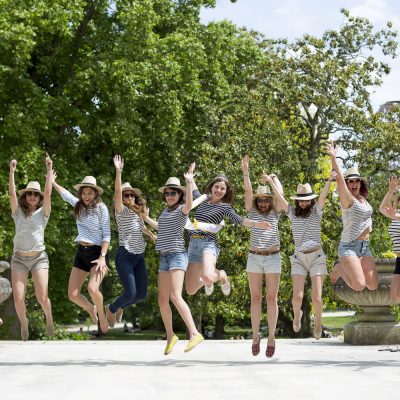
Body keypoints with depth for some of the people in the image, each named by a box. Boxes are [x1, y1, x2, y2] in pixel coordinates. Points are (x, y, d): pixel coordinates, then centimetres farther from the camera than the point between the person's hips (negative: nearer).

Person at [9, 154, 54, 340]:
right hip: (19, 258, 1)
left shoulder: (43, 212, 5)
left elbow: (48, 192, -6)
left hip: (39, 257, -1)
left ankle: (48, 317, 21)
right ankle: (24, 324, 21)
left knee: (42, 297, -11)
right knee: (18, 299, -8)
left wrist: (49, 169, -10)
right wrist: (12, 171, -11)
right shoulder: (18, 212, 8)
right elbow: (12, 193, -3)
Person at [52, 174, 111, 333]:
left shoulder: (101, 208, -8)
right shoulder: (79, 205, 7)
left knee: (92, 288, -28)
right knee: (73, 295, -1)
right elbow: (65, 194, 28)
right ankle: (90, 309, 31)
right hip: (81, 253, 6)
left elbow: (107, 235, -10)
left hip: (97, 252, -6)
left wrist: (102, 257, -19)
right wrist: (53, 183, 39)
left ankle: (101, 314, 2)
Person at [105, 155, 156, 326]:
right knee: (130, 293, -13)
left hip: (139, 256, 7)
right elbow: (117, 193, -22)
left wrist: (153, 236, 46)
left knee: (142, 293, 6)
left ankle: (120, 307, 34)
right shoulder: (122, 211, -6)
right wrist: (118, 172, -32)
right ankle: (111, 309, 17)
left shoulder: (138, 213, 14)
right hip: (125, 256, -7)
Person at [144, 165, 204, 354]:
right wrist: (146, 218, 41)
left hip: (177, 255, -8)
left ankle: (194, 333, -26)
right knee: (162, 299, 6)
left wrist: (189, 182, -37)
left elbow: (189, 204, -30)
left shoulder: (182, 209, -4)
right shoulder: (165, 211, 18)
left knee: (175, 296, -23)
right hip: (164, 257, 8)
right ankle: (170, 336, 20)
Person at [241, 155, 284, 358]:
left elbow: (279, 193, -3)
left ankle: (271, 337, 5)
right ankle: (255, 336, 8)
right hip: (254, 257, 1)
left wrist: (273, 177, 11)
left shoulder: (275, 213, 7)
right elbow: (248, 193, -4)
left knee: (272, 298, 0)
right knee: (255, 298, 1)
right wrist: (245, 173, -16)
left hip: (273, 258, -1)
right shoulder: (252, 212, 8)